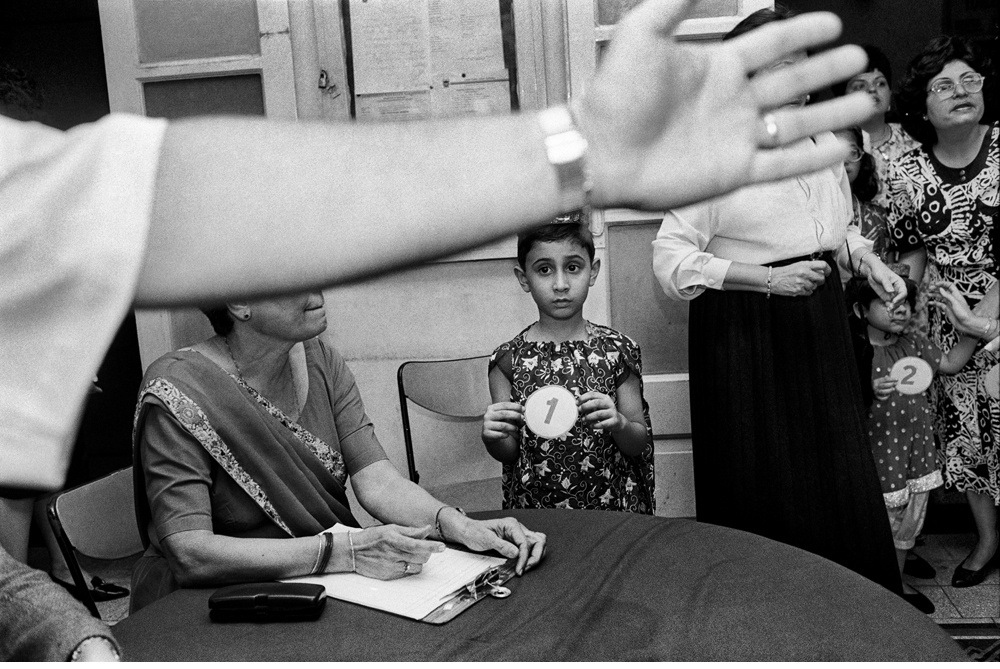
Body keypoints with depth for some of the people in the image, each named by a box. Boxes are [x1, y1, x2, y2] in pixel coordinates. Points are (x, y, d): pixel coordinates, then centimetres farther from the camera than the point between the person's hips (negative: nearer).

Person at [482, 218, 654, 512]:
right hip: (536, 506, 0)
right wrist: (493, 437, -16)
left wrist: (618, 424, -16)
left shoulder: (616, 351, -2)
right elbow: (509, 454, 4)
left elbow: (639, 444, 3)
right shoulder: (508, 360, -3)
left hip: (610, 502, 0)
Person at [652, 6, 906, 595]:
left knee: (840, 478, 10)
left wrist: (867, 261, 5)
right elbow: (671, 258, -15)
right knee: (761, 488, 2)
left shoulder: (823, 141, 11)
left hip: (820, 324, 6)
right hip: (745, 329, -6)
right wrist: (769, 278, -22)